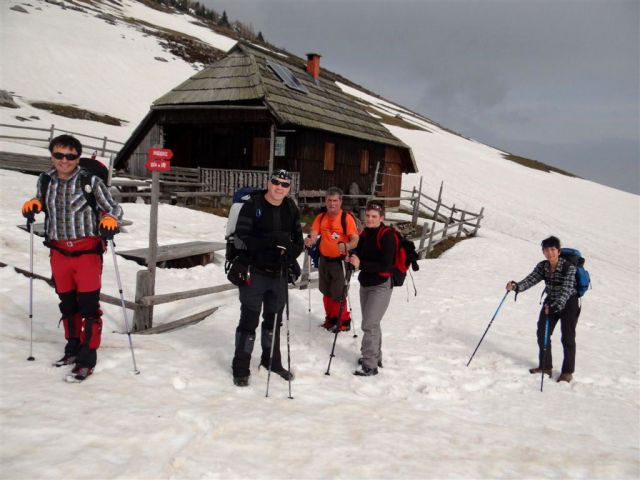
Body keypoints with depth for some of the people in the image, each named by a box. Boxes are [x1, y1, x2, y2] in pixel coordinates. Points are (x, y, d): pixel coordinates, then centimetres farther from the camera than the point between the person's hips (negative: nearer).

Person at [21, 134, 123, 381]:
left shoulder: (91, 181, -10)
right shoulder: (45, 180, 3)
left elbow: (113, 208, -3)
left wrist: (109, 221, -24)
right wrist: (32, 205, 1)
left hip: (87, 252, -5)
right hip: (59, 252, 5)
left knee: (89, 305, -5)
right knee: (67, 304, 17)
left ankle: (88, 357, 4)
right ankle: (73, 347, 34)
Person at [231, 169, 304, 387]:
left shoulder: (291, 209, 4)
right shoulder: (252, 206, -11)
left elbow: (298, 239, 11)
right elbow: (241, 238, -18)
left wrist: (292, 255, -11)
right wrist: (271, 240, -30)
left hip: (279, 273, 5)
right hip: (254, 273, -5)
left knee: (274, 319, 19)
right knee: (249, 320, 1)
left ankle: (271, 360, 37)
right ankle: (241, 368, 14)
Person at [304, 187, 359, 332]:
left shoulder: (347, 218, -13)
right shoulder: (321, 218, 4)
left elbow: (356, 240, -19)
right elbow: (313, 235, -4)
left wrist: (346, 246, -40)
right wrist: (309, 241, -28)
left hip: (340, 261, -6)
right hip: (324, 260, 6)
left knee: (338, 294, -4)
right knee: (326, 292, 16)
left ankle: (344, 322, 13)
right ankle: (330, 319, 33)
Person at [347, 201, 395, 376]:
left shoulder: (387, 236, -16)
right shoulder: (364, 234, 6)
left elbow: (385, 266, -21)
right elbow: (359, 253, 15)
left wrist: (361, 264, -27)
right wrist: (353, 258, -8)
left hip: (381, 285, -8)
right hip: (365, 283, 8)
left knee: (370, 324, -10)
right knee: (371, 323, 18)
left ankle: (370, 365, -2)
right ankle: (375, 356, 33)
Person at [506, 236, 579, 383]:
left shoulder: (569, 267, -25)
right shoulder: (542, 266, -8)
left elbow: (567, 290, -34)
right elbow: (530, 280, -15)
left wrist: (556, 306, -48)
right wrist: (516, 286, -36)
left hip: (568, 303, -5)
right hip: (551, 302, 5)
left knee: (567, 337, -1)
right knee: (542, 332, 2)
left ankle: (568, 372, 12)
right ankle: (545, 367, 16)